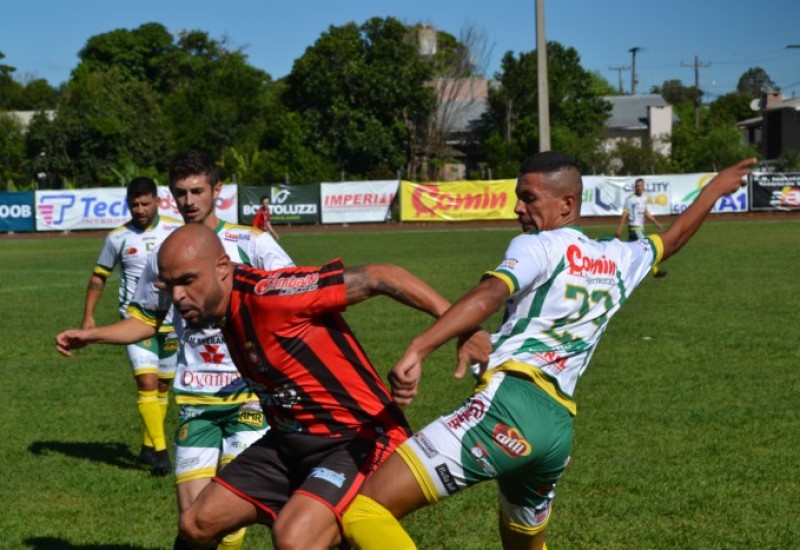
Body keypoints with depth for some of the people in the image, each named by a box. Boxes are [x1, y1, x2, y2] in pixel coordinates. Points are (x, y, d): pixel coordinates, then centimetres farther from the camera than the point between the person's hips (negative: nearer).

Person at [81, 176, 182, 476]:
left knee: (162, 386, 10)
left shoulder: (176, 230, 0)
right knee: (147, 382, -17)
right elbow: (98, 277, 8)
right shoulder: (118, 238, -1)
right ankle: (160, 451, -17)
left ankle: (148, 447, 25)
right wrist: (88, 316, 3)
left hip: (171, 321, 2)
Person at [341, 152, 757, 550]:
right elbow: (674, 236, 43)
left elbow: (489, 296, -16)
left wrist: (417, 351, -30)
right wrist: (716, 186, 60)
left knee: (365, 512, -18)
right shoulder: (618, 260, 23)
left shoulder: (539, 247, 3)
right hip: (559, 427, 8)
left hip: (510, 404, -8)